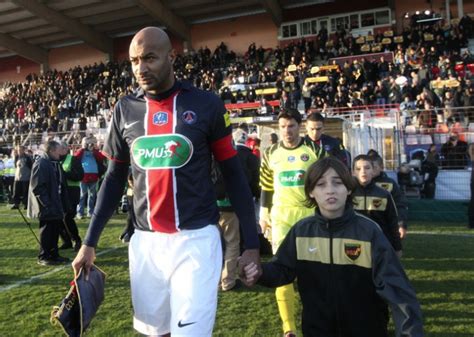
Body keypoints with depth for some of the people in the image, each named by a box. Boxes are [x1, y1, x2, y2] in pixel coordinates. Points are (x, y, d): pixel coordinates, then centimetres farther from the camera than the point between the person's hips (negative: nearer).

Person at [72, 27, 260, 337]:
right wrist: (90, 242, 10)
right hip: (145, 241, 4)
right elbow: (115, 179, 12)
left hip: (196, 239, -3)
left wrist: (251, 243, -3)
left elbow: (233, 174, -1)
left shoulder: (206, 105, -5)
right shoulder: (125, 109, 5)